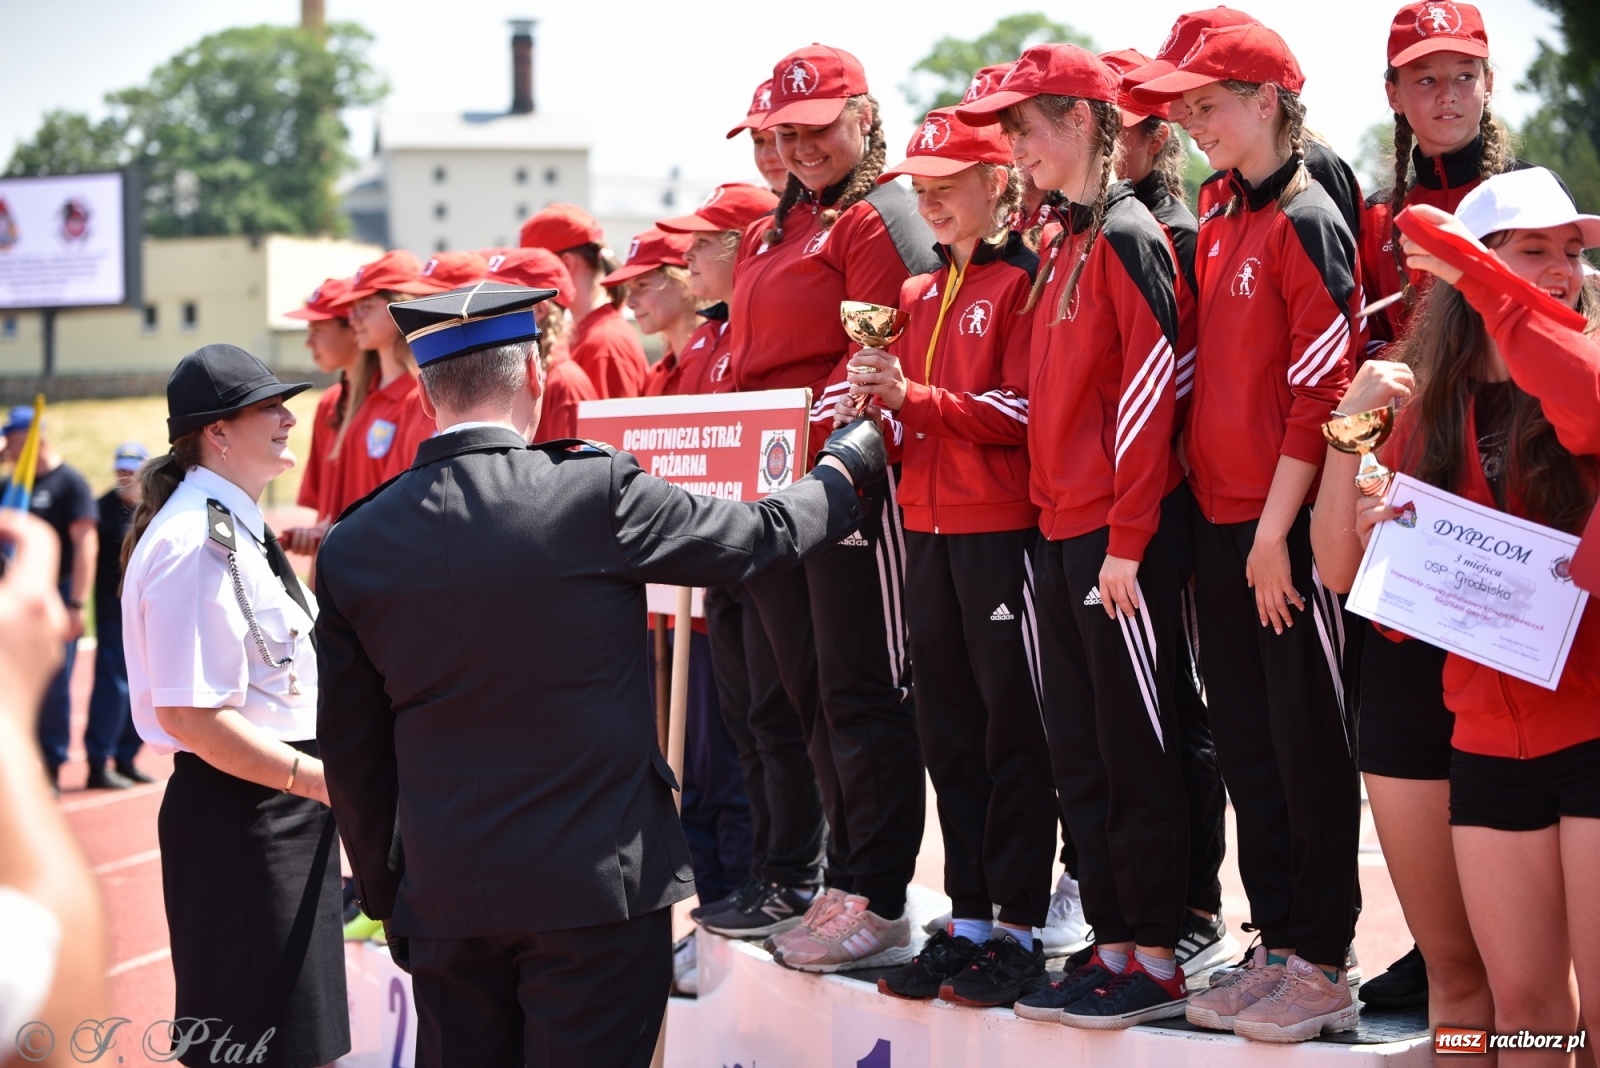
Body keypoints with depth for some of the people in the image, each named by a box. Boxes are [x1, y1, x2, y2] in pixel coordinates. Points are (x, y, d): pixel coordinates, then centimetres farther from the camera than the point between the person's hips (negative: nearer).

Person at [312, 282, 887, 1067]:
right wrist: (842, 468, 22)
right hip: (597, 886, -3)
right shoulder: (597, 492, -12)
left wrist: (388, 899, 17)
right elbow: (759, 537, 2)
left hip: (443, 899, 4)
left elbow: (351, 755, 6)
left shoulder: (353, 547, 0)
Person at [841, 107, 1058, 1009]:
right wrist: (880, 399, 0)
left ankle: (1019, 928, 4)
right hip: (929, 525, 8)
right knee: (948, 727, 10)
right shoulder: (922, 293, 17)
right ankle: (967, 918, 17)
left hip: (1001, 527, -8)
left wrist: (916, 396, -20)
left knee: (1013, 727, -2)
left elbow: (1026, 413, -14)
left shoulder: (1024, 280, -6)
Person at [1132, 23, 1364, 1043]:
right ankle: (1276, 948, 20)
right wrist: (1223, 522, 11)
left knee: (1309, 745, -1)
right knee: (1248, 744, 11)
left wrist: (1277, 529, -16)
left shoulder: (1307, 223, -10)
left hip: (1287, 526, -8)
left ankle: (1323, 966, 6)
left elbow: (1322, 386, -15)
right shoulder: (1218, 230, 13)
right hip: (1222, 522, 8)